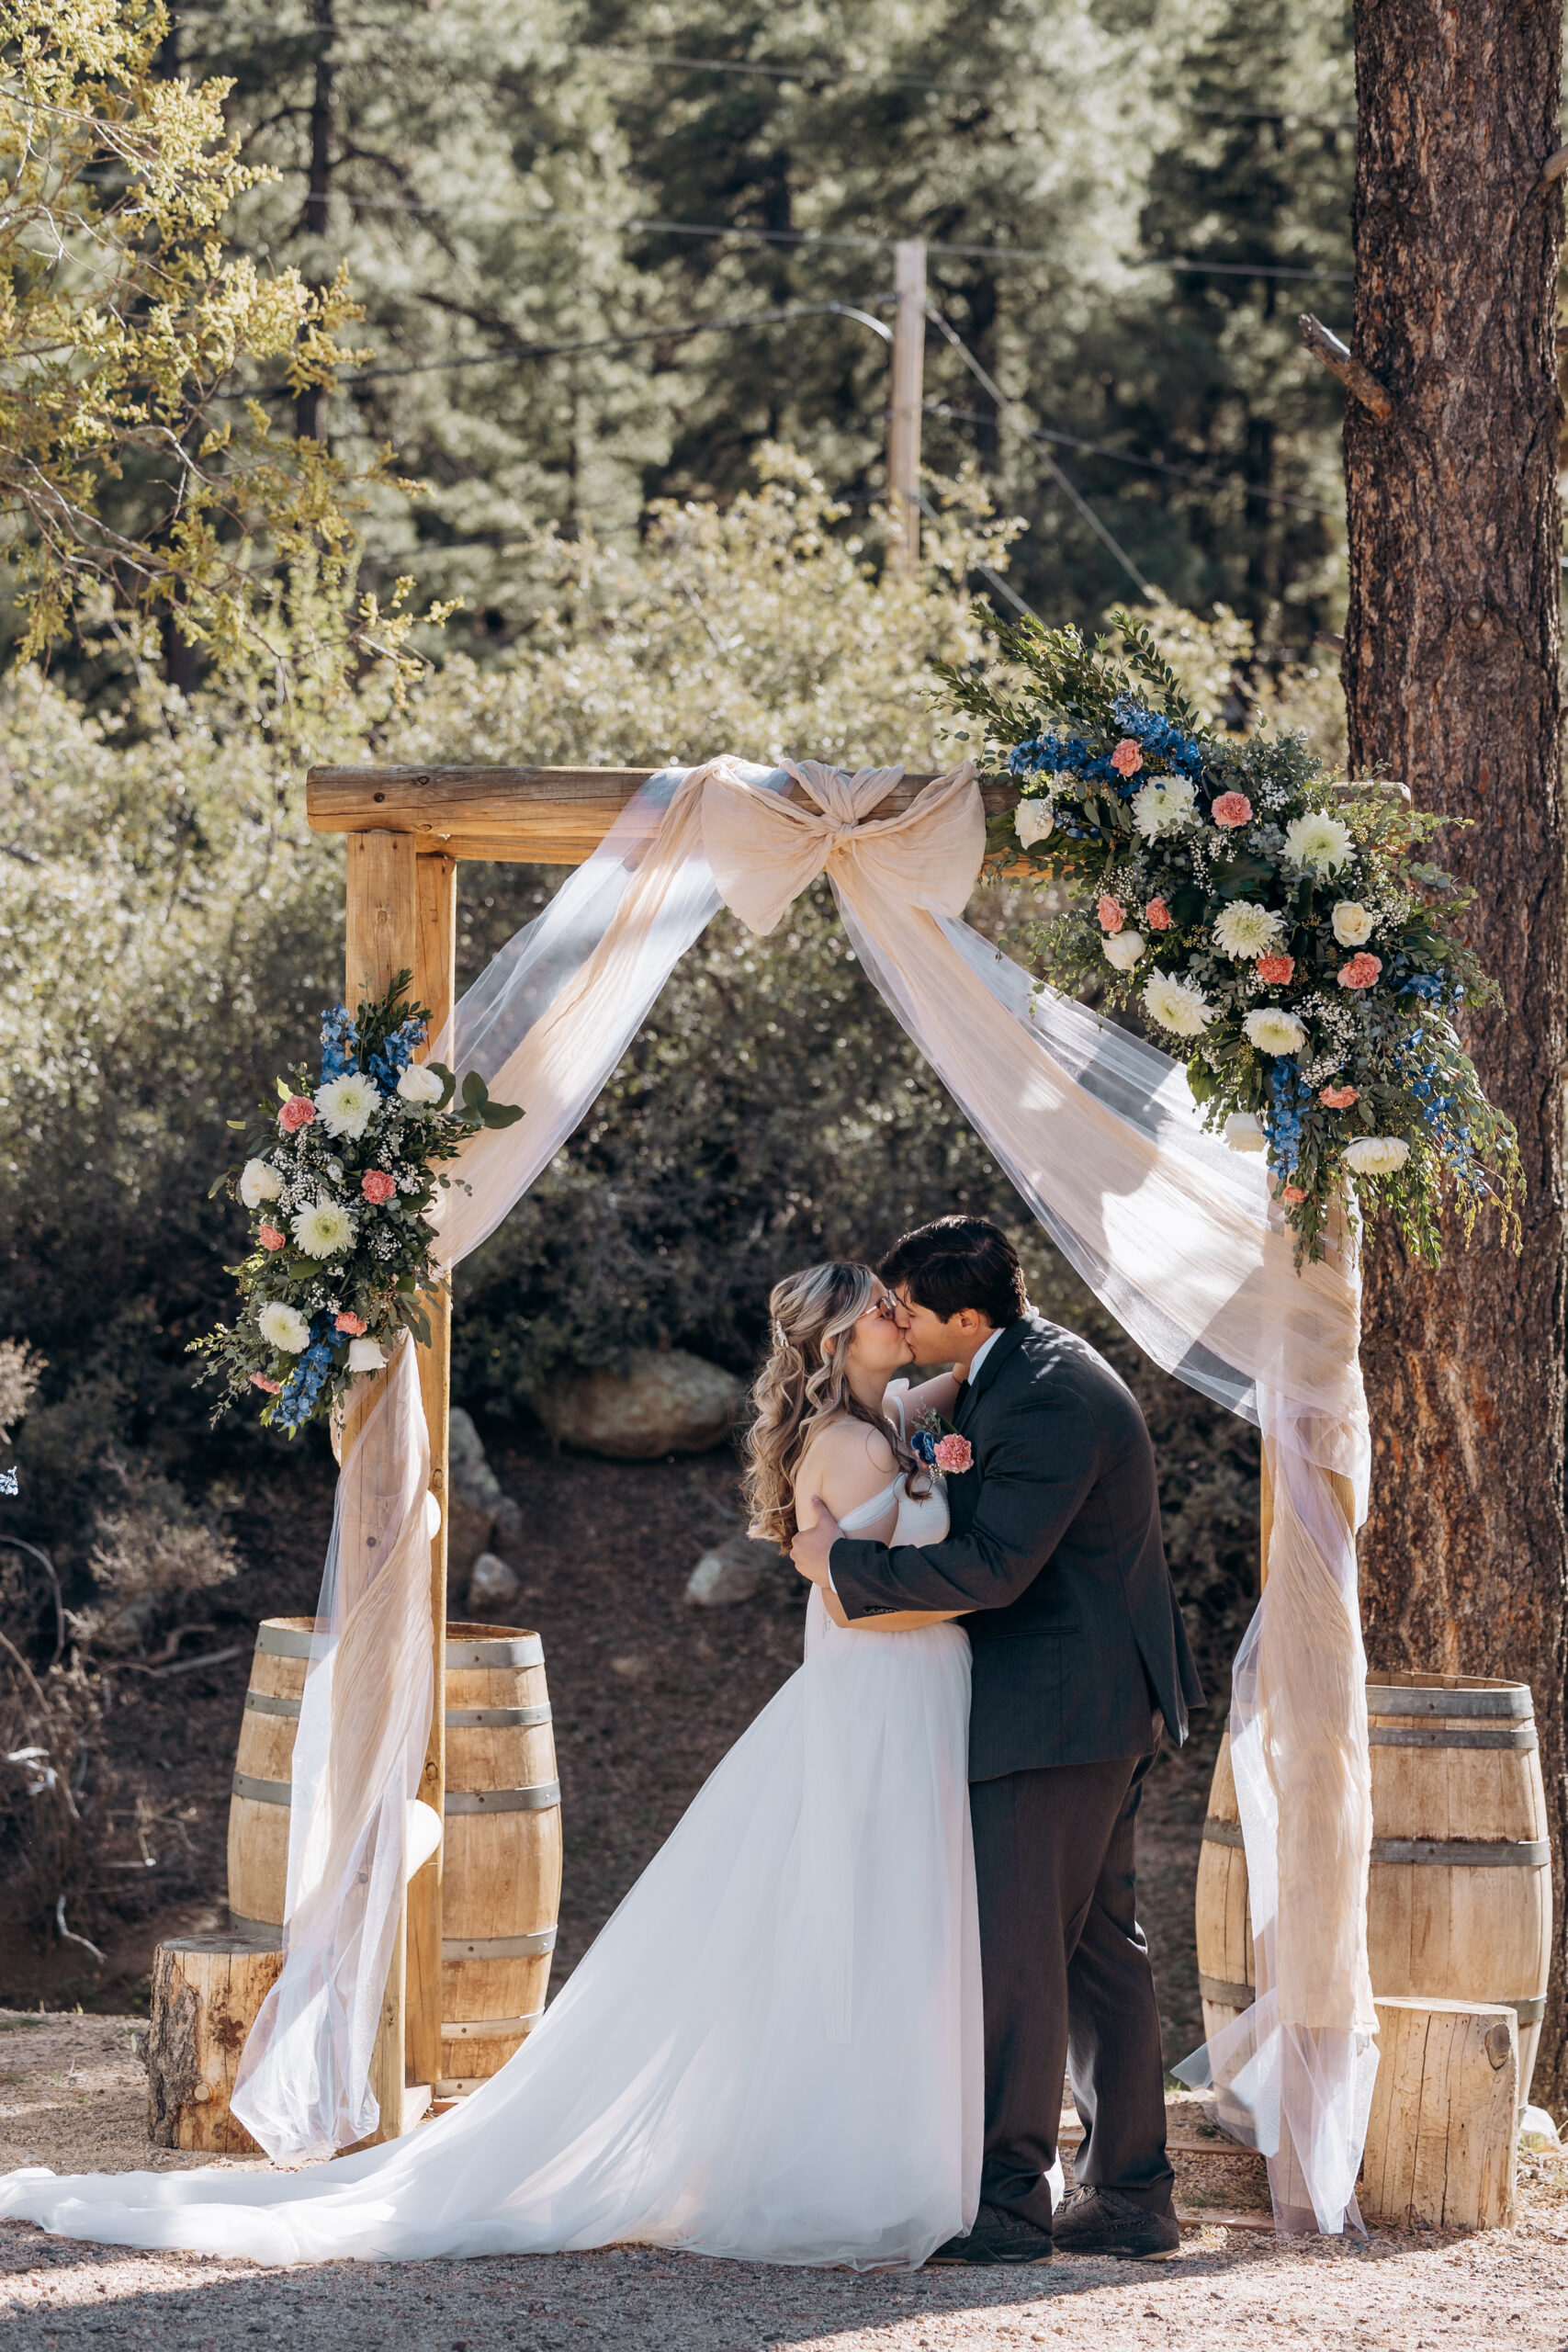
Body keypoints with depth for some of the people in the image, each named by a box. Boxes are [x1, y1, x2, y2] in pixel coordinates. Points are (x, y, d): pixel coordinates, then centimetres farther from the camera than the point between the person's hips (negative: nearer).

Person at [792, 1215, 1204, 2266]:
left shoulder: (1049, 1400, -21)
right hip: (1106, 1706, 11)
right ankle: (1130, 2196, 16)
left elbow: (992, 1567, -25)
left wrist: (845, 1559, -17)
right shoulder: (1031, 1366, 12)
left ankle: (1008, 2199, -4)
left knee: (1015, 1952, -7)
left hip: (1056, 1712, -11)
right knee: (1101, 1951, 12)